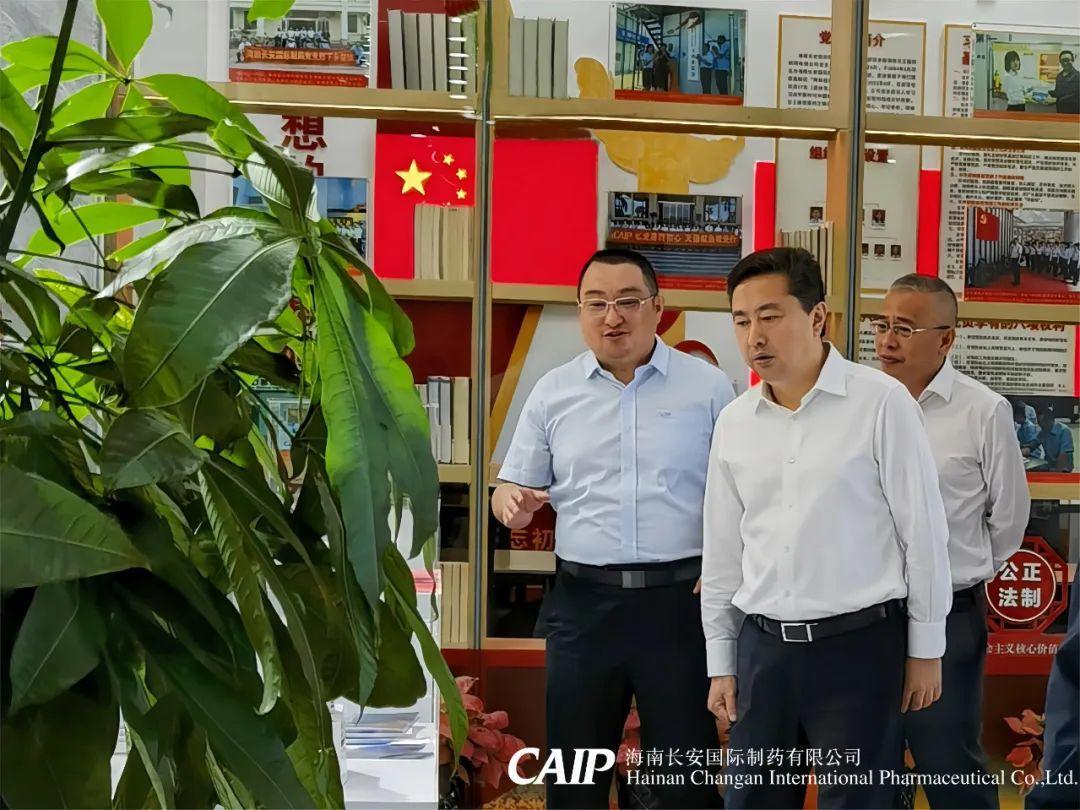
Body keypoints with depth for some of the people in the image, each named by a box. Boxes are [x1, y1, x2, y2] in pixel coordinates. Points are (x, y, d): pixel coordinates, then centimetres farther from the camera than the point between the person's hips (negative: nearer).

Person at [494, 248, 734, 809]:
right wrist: (513, 504, -12)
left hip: (680, 601, -2)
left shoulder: (708, 387, 1)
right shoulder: (553, 392, 7)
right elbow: (511, 489, 12)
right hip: (583, 603, 2)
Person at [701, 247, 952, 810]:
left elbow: (923, 530, -5)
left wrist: (926, 649, -2)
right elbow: (722, 550, 11)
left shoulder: (881, 402, -9)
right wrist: (721, 662, 12)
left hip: (859, 644, -4)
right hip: (763, 646, 4)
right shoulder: (734, 422, 5)